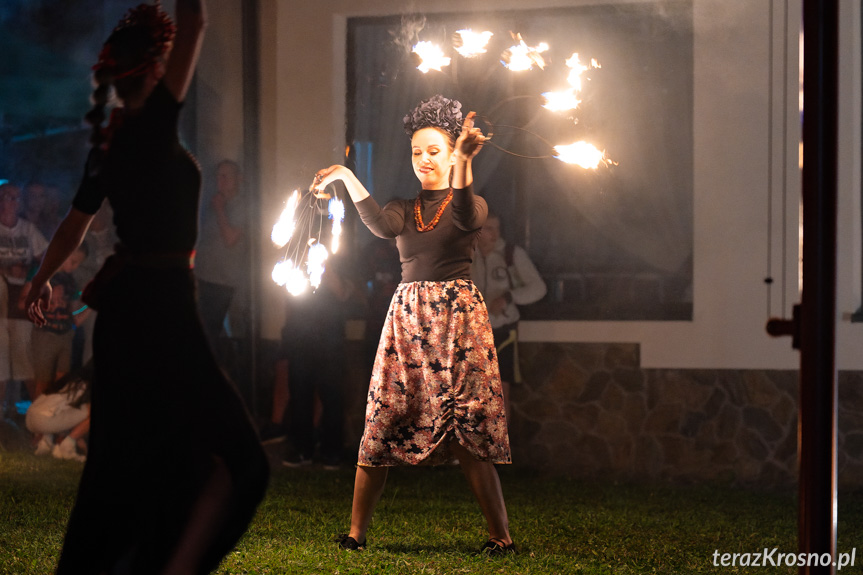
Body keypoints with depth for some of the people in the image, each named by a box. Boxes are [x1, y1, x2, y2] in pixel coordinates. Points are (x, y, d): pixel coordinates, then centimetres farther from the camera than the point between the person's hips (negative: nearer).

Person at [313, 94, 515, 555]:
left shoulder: (472, 204, 6)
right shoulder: (404, 209, 16)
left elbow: (464, 218, -19)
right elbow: (382, 226, -7)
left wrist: (463, 162, -33)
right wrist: (347, 179, -17)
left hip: (458, 314, -3)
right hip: (407, 316, 3)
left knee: (465, 428, -9)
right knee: (383, 424, -4)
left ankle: (501, 535, -4)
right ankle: (355, 531, -1)